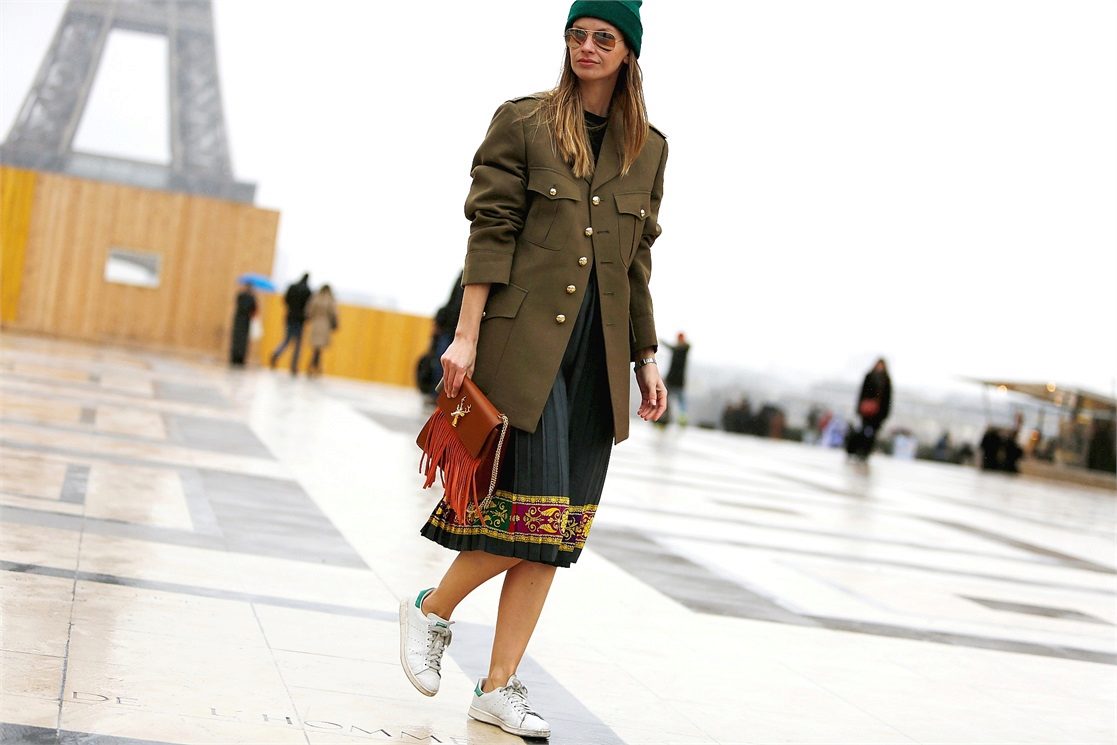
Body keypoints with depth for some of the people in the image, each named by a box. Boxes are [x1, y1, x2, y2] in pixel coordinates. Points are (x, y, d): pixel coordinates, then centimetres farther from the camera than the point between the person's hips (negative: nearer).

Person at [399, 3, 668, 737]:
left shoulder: (648, 148, 14)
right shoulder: (523, 122, 2)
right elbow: (491, 231, -4)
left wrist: (647, 359, 14)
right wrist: (467, 335, -11)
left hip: (598, 348, 5)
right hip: (525, 337, -5)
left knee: (561, 521, 3)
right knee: (537, 505, -12)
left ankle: (500, 686, 11)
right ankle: (433, 608, 15)